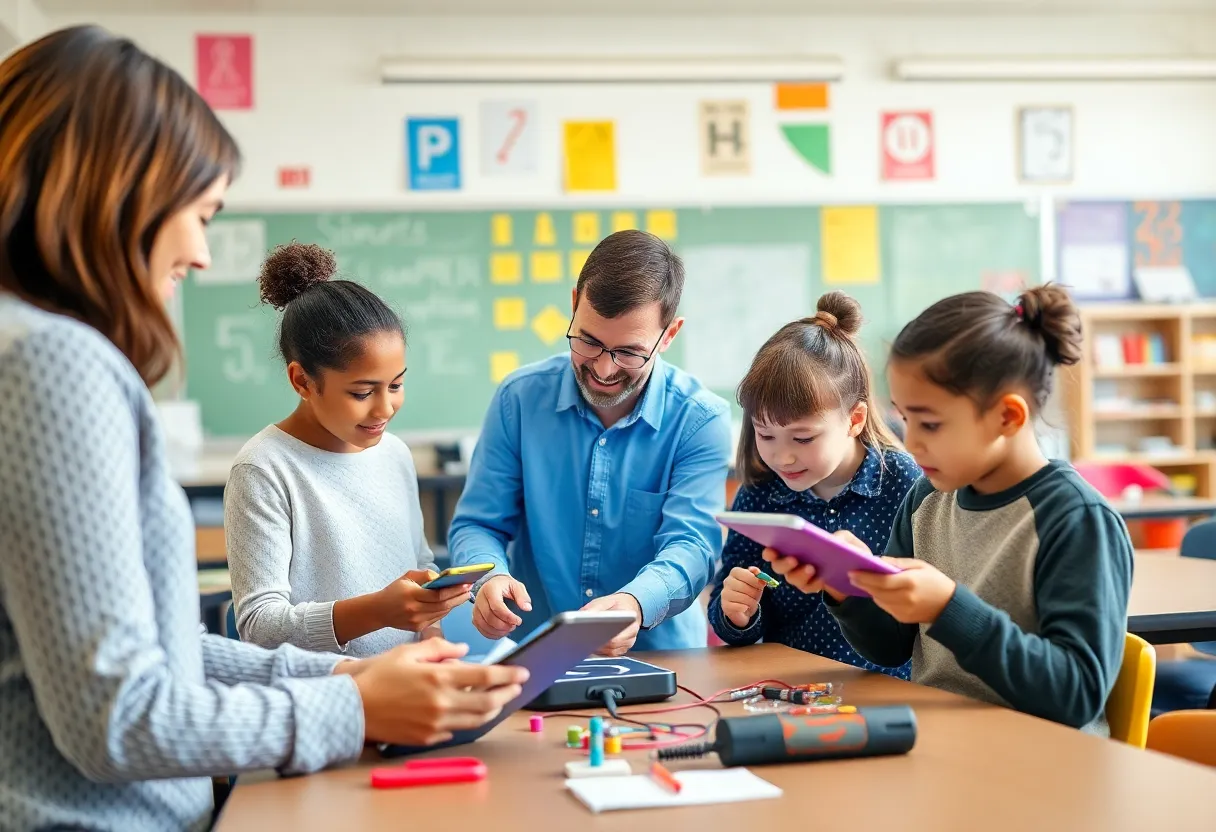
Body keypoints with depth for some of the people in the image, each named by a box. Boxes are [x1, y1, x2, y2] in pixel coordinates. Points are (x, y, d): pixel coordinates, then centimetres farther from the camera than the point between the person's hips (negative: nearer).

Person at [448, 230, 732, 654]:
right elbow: (477, 525, 2)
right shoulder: (520, 398, -1)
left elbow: (690, 544, -13)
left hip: (660, 656, -1)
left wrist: (635, 603, -34)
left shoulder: (701, 420, -5)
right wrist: (491, 578, -20)